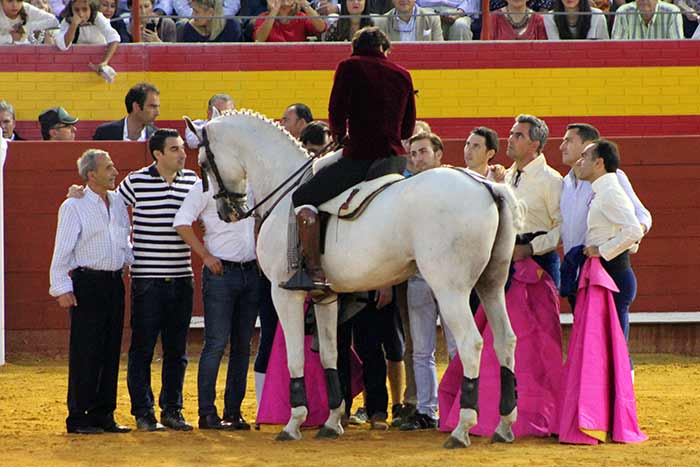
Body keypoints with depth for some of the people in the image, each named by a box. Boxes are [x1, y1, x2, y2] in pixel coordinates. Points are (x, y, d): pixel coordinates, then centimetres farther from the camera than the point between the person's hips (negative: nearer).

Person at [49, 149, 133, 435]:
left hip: (114, 281, 7)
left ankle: (103, 414, 14)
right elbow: (62, 251, -9)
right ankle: (78, 418, 0)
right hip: (87, 282, -7)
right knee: (86, 352, -5)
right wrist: (61, 288, -13)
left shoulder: (118, 203, 13)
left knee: (111, 351, 8)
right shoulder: (74, 207, -7)